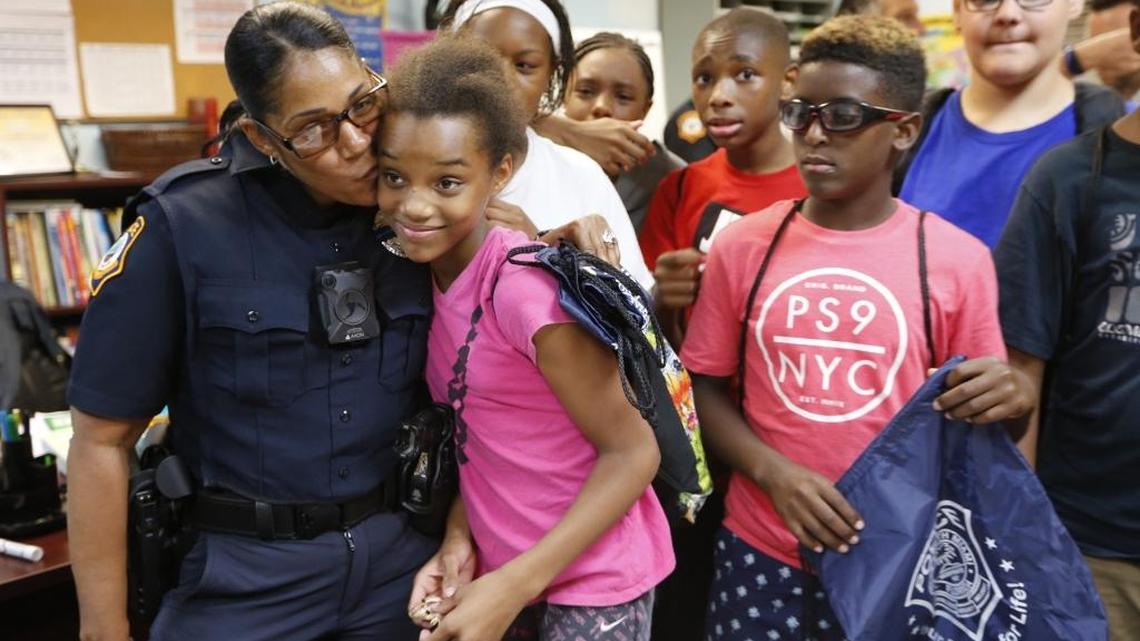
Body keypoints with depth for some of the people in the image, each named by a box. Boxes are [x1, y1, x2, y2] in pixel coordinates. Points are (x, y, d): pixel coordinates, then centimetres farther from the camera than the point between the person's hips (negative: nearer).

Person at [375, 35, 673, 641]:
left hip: (592, 581, -6)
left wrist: (513, 586, -21)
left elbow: (633, 450, -20)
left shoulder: (524, 283, -24)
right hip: (501, 569, 7)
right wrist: (459, 537, -7)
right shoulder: (427, 273, -3)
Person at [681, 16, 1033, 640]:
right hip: (758, 552, 1)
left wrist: (1010, 403, -21)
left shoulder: (956, 258, -6)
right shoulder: (742, 246, -2)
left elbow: (976, 420, 2)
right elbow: (705, 385, 3)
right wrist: (774, 473, -13)